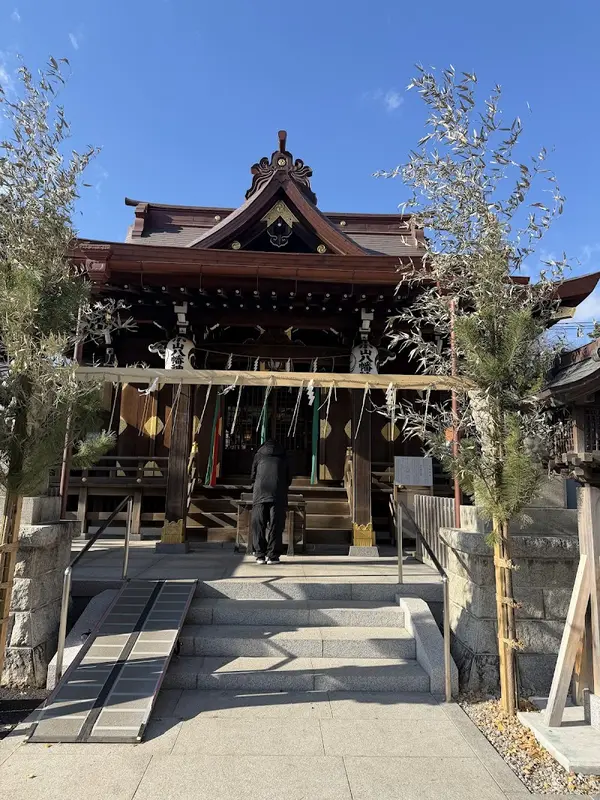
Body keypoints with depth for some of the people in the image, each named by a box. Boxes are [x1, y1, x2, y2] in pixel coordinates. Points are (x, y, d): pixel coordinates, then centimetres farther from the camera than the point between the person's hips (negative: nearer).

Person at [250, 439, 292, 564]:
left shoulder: (259, 455, 19)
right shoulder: (283, 457, 20)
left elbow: (252, 476, 21)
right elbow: (289, 479, 21)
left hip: (260, 494, 0)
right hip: (278, 495, 0)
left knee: (258, 525, 5)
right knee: (275, 525, 2)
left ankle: (260, 556, 4)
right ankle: (272, 556, 1)